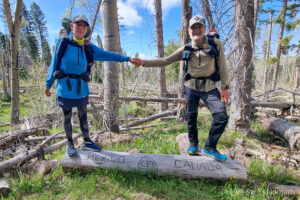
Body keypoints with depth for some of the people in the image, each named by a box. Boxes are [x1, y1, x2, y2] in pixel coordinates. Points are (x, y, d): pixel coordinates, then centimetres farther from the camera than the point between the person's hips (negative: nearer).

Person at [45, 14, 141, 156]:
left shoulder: (89, 48, 2)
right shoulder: (63, 43, -5)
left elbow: (107, 55, 1)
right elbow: (54, 63, 1)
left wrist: (128, 59, -6)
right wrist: (48, 84, 7)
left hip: (82, 90, 2)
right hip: (65, 89, -2)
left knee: (83, 116, 13)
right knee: (67, 117, 11)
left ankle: (87, 142, 28)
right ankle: (70, 144, 30)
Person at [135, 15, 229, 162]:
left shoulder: (216, 44, -7)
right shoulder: (185, 50, -4)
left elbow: (222, 67, -1)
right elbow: (164, 61, -4)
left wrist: (224, 87, -2)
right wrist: (143, 62, -13)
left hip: (209, 87, -1)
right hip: (191, 87, 1)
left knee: (221, 116, -12)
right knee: (191, 117, 9)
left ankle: (209, 148, 6)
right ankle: (193, 145, 31)